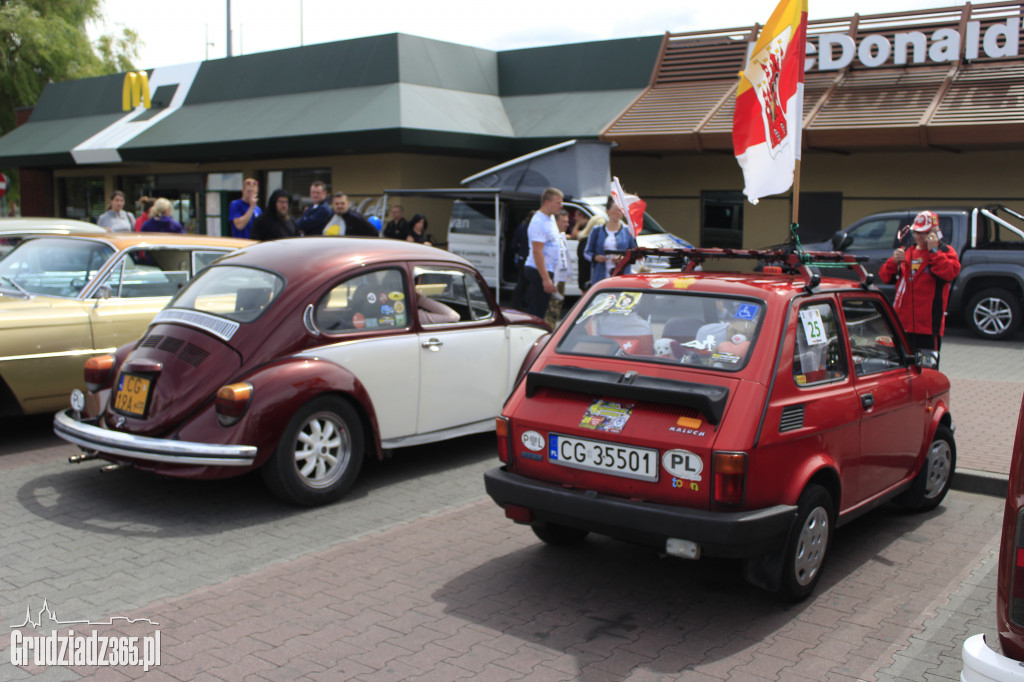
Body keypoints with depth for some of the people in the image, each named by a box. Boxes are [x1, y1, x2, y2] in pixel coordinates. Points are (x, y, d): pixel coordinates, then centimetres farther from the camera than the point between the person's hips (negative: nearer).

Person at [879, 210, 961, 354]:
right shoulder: (906, 251, 17)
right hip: (901, 323, 5)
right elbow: (885, 277, 13)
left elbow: (951, 272, -18)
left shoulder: (945, 251, 3)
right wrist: (894, 262, -6)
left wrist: (933, 251, -15)